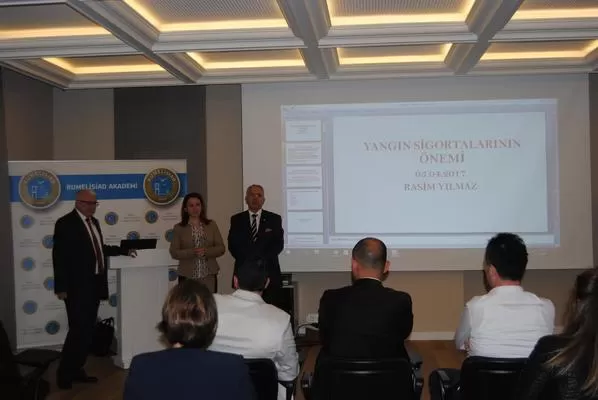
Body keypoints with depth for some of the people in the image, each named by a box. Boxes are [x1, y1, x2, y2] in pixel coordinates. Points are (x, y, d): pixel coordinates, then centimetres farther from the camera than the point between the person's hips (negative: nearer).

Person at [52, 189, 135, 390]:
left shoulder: (94, 222, 14)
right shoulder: (65, 223, -9)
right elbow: (59, 256, -12)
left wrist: (123, 250, 14)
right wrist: (61, 287, -16)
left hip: (94, 284, 8)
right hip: (77, 286, -8)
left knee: (88, 330, 10)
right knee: (78, 330, -7)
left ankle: (76, 370, 19)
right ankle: (64, 373, 6)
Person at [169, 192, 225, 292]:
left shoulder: (211, 225, 8)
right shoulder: (179, 228, 4)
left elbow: (221, 248, 5)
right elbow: (174, 252, -1)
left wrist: (206, 251, -12)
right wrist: (192, 252, -15)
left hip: (209, 276, 1)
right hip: (187, 277, -1)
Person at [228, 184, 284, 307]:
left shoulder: (274, 219, 9)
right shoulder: (236, 220, 11)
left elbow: (278, 244, 1)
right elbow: (232, 245, 4)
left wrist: (262, 260, -10)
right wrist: (247, 261, -9)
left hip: (269, 272, 0)